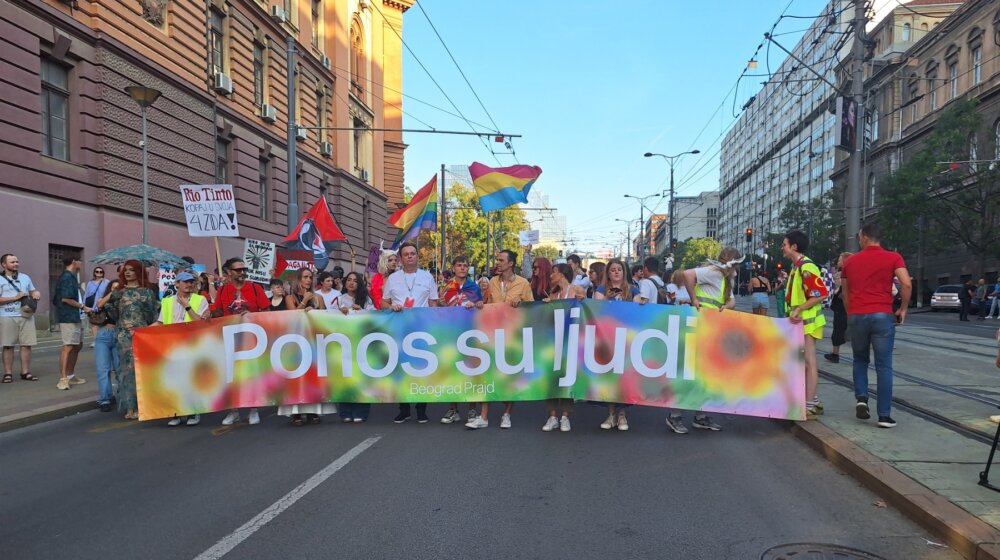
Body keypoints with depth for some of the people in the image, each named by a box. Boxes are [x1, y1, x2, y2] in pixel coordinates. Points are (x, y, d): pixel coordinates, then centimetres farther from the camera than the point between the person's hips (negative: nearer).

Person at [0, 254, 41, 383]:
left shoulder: (25, 277, 16)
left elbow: (32, 291, 26)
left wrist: (36, 294, 4)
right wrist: (15, 298, -13)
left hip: (26, 315, 4)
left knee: (27, 344, 2)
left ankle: (25, 372, 8)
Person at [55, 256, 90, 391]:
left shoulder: (71, 277, 18)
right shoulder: (67, 277, -12)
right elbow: (65, 298, -20)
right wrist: (83, 307, -11)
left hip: (75, 317, 11)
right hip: (68, 317, -11)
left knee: (77, 345, 16)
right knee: (68, 347, -12)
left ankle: (71, 375, 25)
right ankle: (63, 379, -13)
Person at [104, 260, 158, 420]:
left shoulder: (147, 291, 7)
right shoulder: (118, 292, 12)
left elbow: (153, 316, 6)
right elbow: (114, 316, 6)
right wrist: (110, 303, -8)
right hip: (124, 335, 2)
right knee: (126, 368, -1)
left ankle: (140, 405, 3)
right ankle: (129, 407, 4)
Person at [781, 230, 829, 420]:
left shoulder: (806, 267, -18)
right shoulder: (796, 266, 14)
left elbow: (821, 294, -22)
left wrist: (799, 309, -24)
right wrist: (794, 312, 14)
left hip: (808, 321, -10)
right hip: (800, 321, 10)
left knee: (809, 362, -5)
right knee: (805, 362, 15)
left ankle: (809, 406, -1)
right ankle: (814, 401, 24)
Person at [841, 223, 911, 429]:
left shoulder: (850, 261, 10)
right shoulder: (893, 257, 1)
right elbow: (906, 284, -13)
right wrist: (903, 309, 0)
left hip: (856, 316, 2)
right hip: (882, 316, -2)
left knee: (860, 360, 21)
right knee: (884, 366, 2)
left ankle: (861, 399, 4)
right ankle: (884, 415, 1)